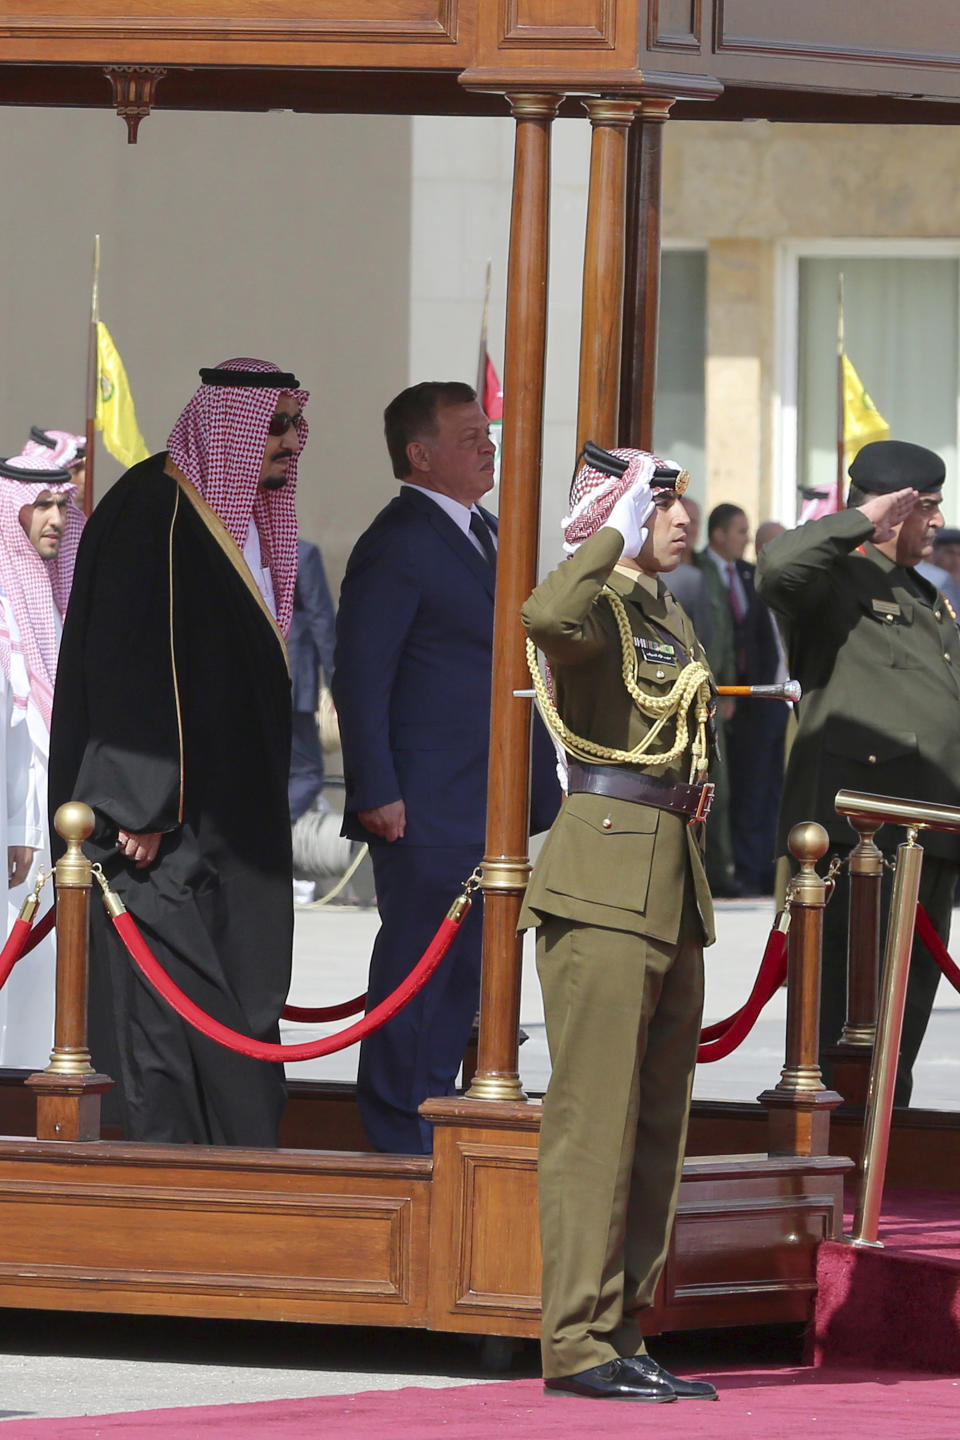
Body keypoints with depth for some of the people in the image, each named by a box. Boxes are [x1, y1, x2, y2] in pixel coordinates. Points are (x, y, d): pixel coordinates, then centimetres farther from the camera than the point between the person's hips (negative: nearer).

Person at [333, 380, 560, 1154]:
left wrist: (542, 775, 20)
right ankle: (400, 1140, 1)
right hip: (425, 808, -9)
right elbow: (361, 677, -14)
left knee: (467, 968, 12)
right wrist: (376, 792, -19)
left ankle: (434, 1111, 19)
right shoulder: (397, 544, -11)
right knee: (415, 965, -4)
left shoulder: (489, 533, 17)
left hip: (492, 801, 9)